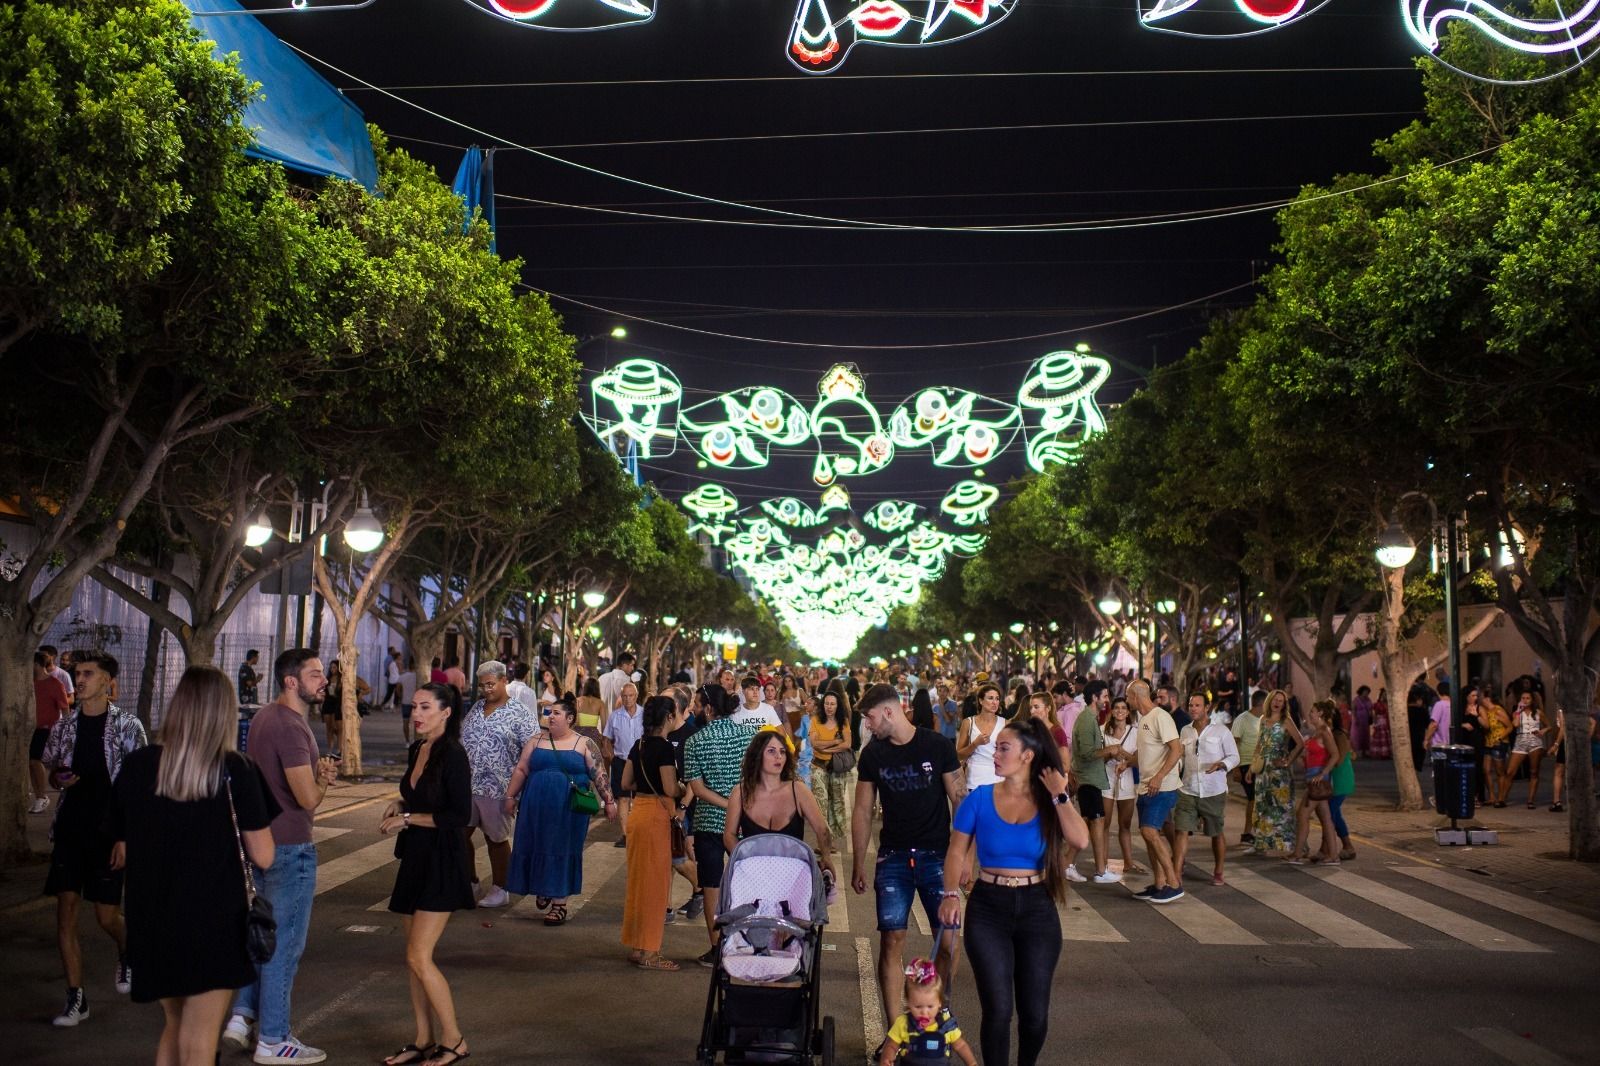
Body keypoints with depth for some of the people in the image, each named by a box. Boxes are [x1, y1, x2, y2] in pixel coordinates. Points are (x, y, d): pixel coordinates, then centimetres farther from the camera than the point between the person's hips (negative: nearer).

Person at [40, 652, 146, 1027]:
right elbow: (50, 769, 19)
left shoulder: (127, 725, -5)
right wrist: (59, 777, -7)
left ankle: (126, 952, 35)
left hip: (109, 828, -3)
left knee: (107, 915, 1)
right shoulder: (64, 726, 7)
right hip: (70, 827, 4)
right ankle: (76, 997, 8)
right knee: (66, 912, -1)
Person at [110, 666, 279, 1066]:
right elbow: (263, 857, -9)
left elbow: (121, 851, 6)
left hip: (152, 925, 4)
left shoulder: (136, 765, -5)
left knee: (175, 1025, 24)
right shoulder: (234, 771, -14)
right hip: (214, 926, -4)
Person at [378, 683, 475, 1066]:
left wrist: (407, 818, -14)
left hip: (442, 862, -8)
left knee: (419, 957, -9)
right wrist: (399, 806, 2)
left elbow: (460, 815, -19)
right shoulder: (415, 750, 9)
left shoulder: (453, 755, -15)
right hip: (415, 858, 8)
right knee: (413, 958, 11)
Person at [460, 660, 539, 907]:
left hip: (496, 788, -5)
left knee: (496, 839, 7)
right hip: (464, 785, 5)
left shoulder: (520, 713, -7)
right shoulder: (474, 709, 10)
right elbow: (457, 736, 20)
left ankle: (500, 889, 21)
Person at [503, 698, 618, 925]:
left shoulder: (584, 744, -1)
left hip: (568, 810, -3)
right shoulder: (537, 740, 8)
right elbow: (521, 770, 10)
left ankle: (559, 903, 10)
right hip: (536, 807, 3)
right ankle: (542, 889, 33)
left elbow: (600, 775, -3)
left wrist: (609, 801, -7)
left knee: (562, 852, 1)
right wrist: (510, 797, 6)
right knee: (537, 848, 8)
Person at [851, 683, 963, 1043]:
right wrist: (858, 866, 7)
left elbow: (959, 800, -3)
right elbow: (863, 811, 7)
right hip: (893, 857, 2)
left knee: (947, 941, -1)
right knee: (892, 940, -3)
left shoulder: (938, 746, -6)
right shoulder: (872, 754, 2)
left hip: (937, 855, -2)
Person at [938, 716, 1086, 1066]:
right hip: (989, 909, -1)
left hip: (1037, 910, 1)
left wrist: (1060, 795, -17)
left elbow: (1080, 840, -20)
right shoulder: (979, 799, -6)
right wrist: (950, 894, -16)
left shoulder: (1050, 801, -4)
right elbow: (957, 852, -4)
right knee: (998, 1010, -6)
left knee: (1035, 1014, 9)